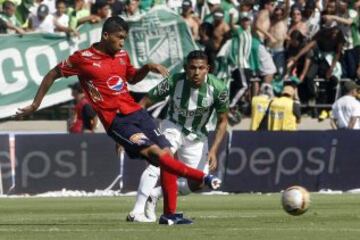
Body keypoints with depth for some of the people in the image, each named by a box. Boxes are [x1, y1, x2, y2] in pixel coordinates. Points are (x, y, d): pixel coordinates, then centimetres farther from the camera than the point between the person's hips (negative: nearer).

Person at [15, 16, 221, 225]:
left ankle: (170, 214, 4)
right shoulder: (83, 58, -6)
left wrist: (148, 68, 11)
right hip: (116, 120, -7)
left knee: (166, 154, -1)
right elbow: (52, 75, 6)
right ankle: (203, 178, -22)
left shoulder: (122, 56, 12)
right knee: (155, 152, -23)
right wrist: (35, 105, 9)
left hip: (136, 112, 7)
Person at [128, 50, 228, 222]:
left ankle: (154, 195, 14)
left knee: (197, 183, -5)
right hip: (173, 128, -3)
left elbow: (222, 121, -8)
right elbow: (144, 103, -18)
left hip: (197, 135, 3)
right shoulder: (174, 82, -26)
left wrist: (213, 151, -17)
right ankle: (137, 212, -33)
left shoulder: (218, 89, -22)